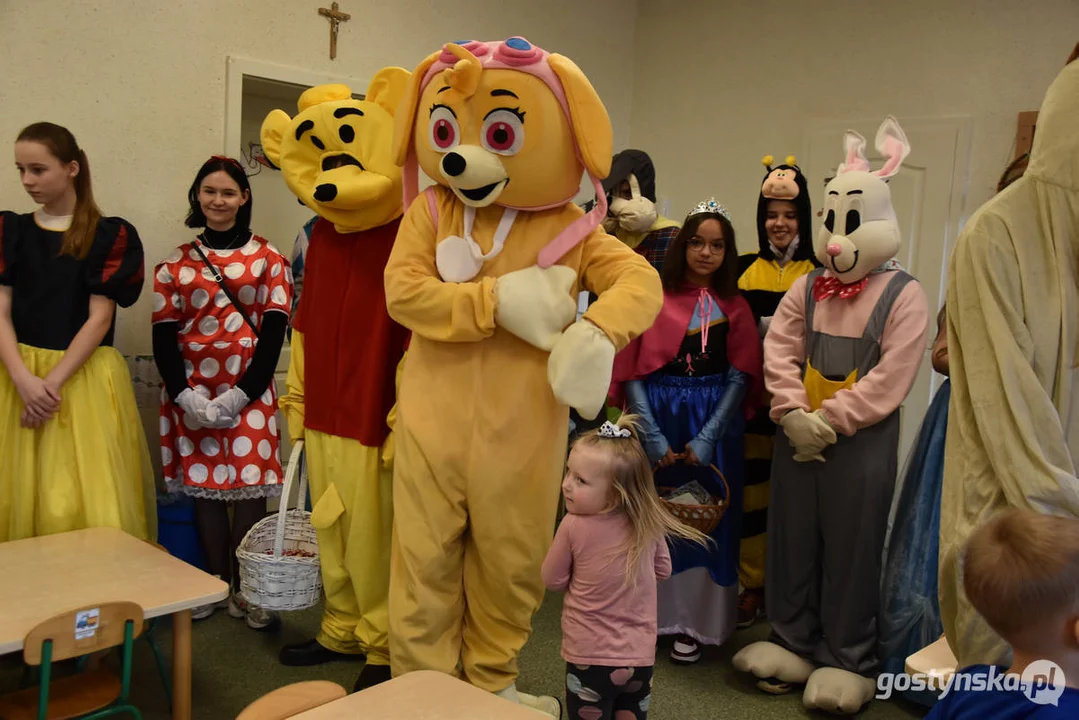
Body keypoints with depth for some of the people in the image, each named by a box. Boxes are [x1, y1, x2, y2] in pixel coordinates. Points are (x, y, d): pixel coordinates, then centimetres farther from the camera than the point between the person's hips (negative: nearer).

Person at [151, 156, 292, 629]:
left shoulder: (268, 259, 3)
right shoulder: (175, 263, 9)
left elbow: (274, 332, -3)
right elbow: (163, 335, 4)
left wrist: (240, 394, -11)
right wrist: (185, 395, -10)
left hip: (250, 391, -2)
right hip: (191, 392, 2)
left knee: (250, 487, -3)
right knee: (204, 486, 8)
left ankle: (246, 589, 10)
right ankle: (217, 584, 21)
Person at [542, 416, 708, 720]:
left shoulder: (573, 527, -19)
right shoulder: (649, 524, -7)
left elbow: (552, 580, -6)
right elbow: (663, 570, 9)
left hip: (589, 657, -4)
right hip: (640, 656, 4)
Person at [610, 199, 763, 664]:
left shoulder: (734, 308, 6)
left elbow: (740, 377, -1)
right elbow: (632, 371, -4)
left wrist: (708, 437, -12)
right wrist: (652, 435, -13)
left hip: (713, 422, 1)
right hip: (656, 416, -1)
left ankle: (691, 623, 15)